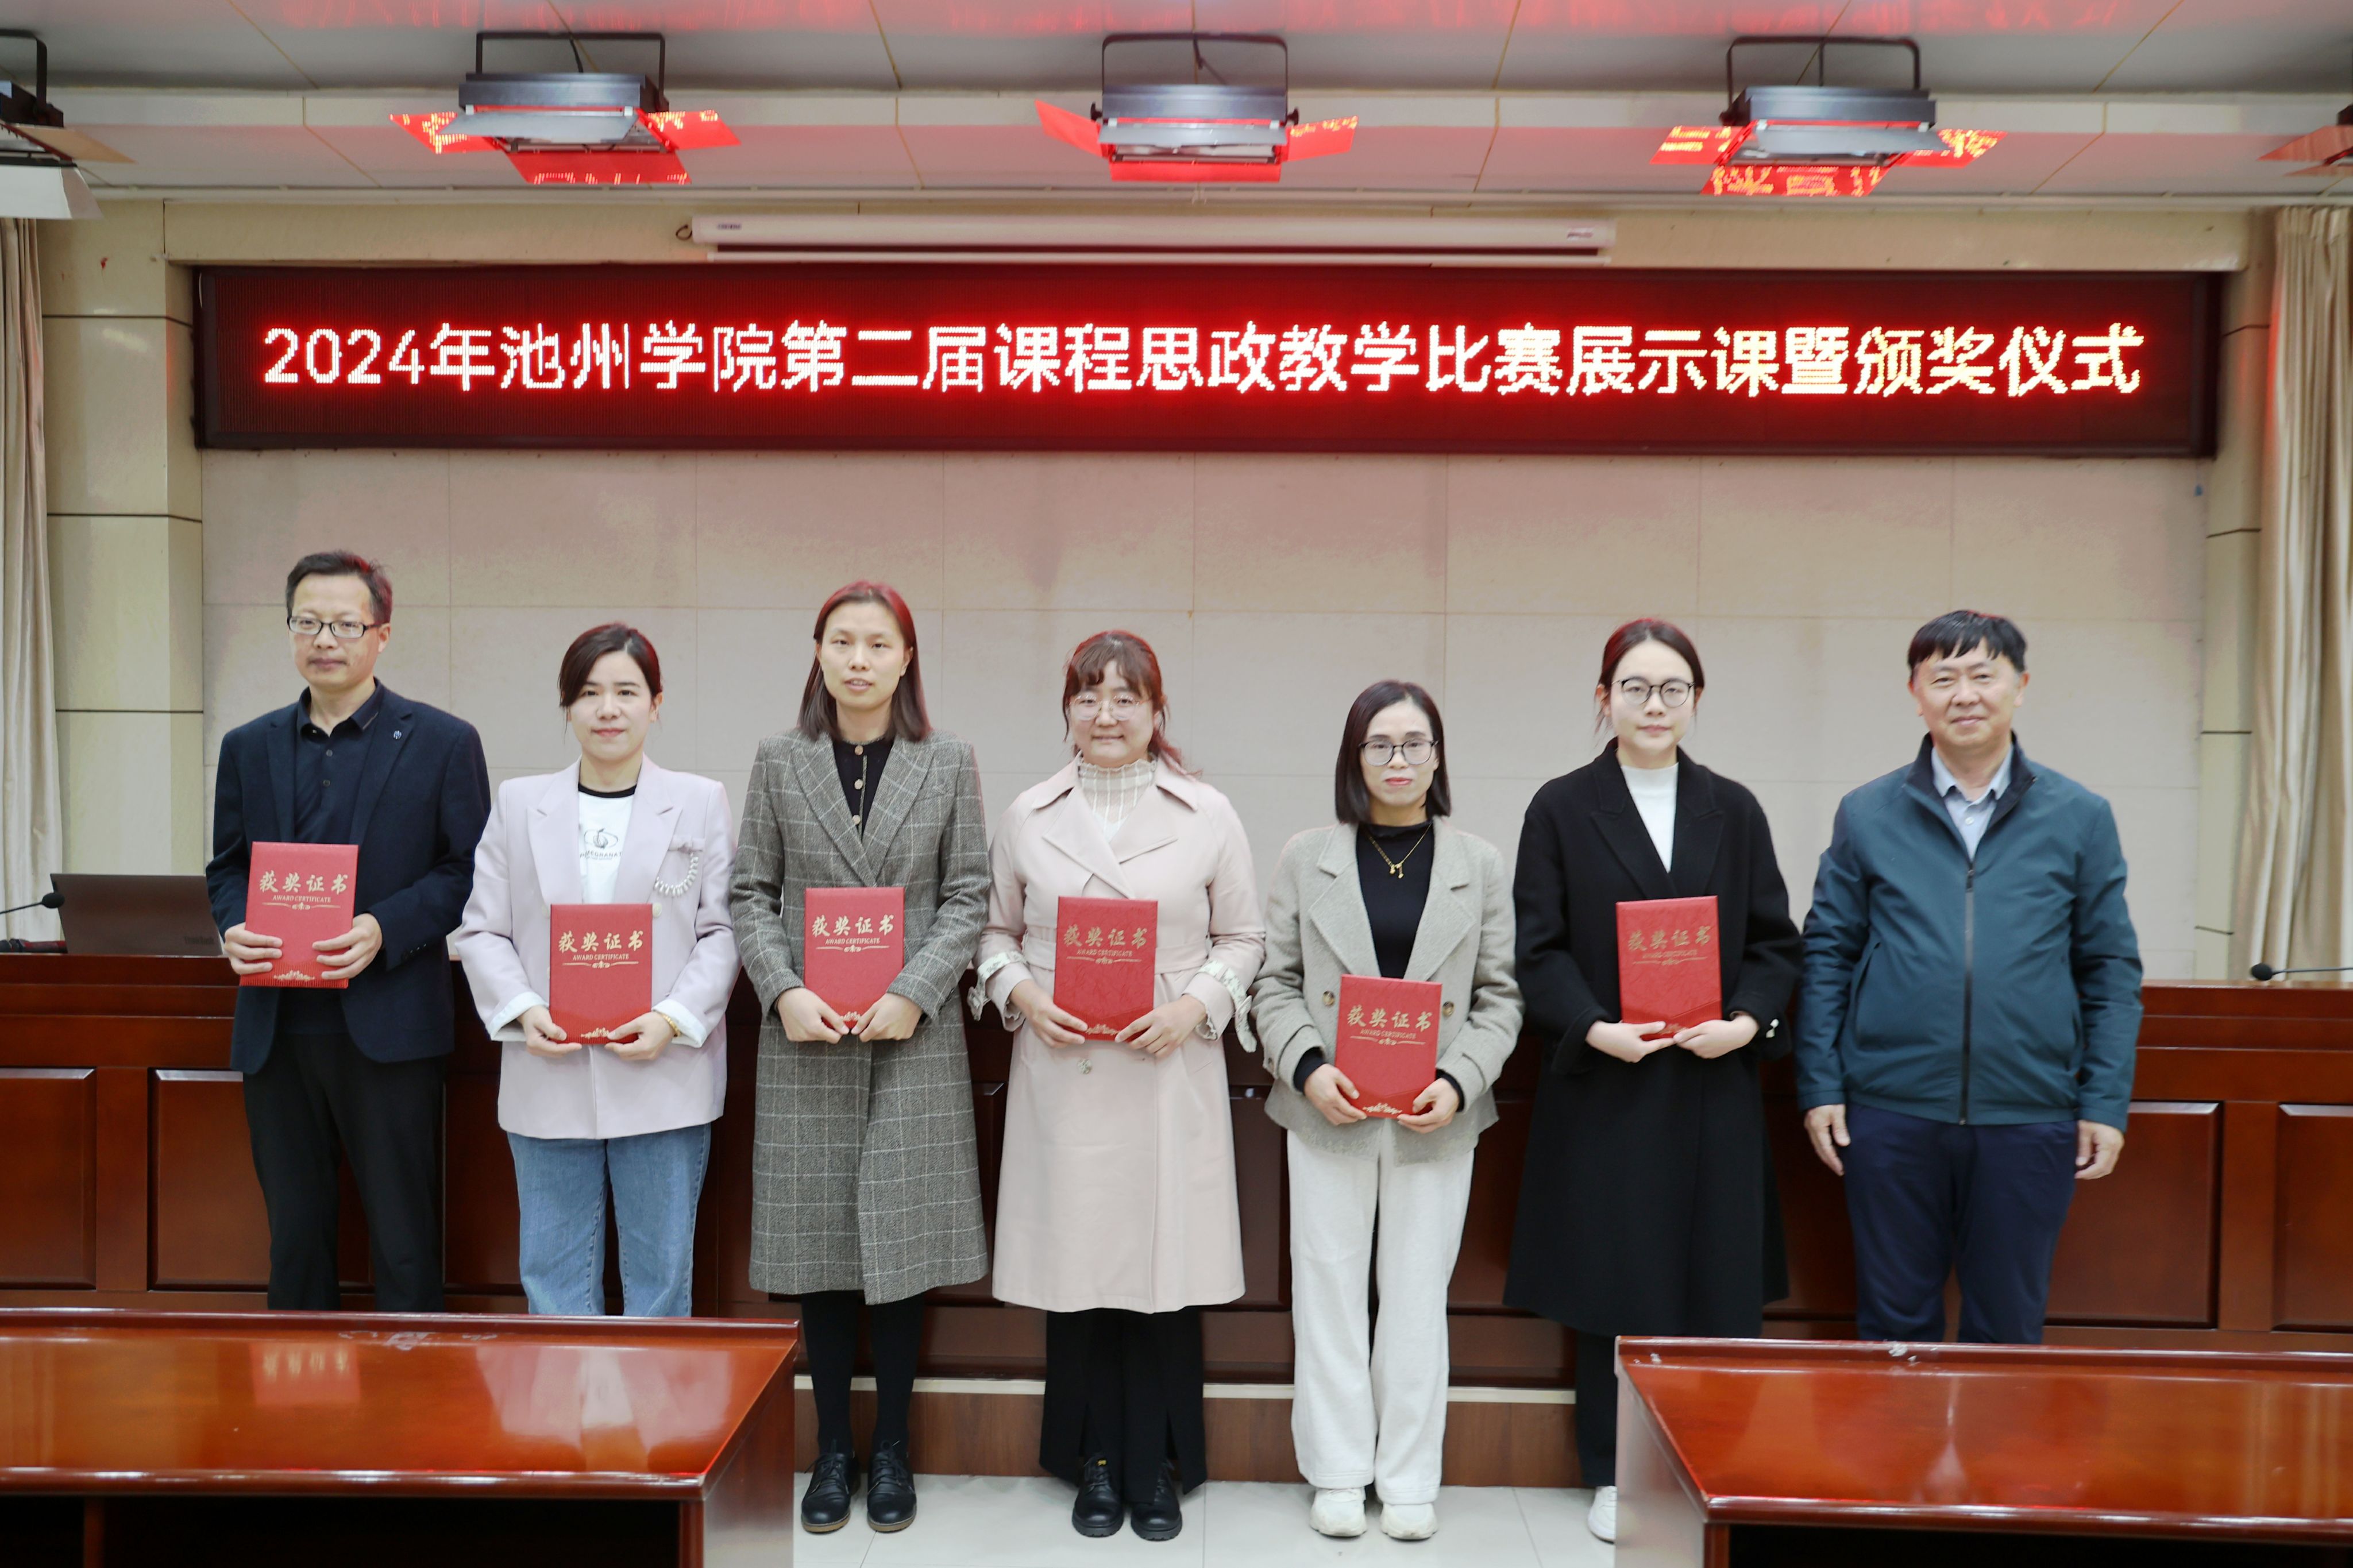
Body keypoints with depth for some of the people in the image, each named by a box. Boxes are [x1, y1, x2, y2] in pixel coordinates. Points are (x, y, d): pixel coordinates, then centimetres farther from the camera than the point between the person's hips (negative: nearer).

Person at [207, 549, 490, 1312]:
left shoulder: (444, 743, -1)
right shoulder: (248, 747, 12)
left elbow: (469, 872, -3)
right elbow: (227, 867, 17)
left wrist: (385, 930, -17)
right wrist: (233, 927, -5)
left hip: (387, 1026, -4)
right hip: (275, 1027, 4)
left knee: (401, 1234, 2)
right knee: (294, 1228, 14)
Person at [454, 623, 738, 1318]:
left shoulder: (701, 803, 5)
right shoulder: (518, 803, 9)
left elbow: (723, 929, 1)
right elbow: (482, 930, 7)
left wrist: (674, 1019, -13)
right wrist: (522, 1012, -10)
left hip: (664, 1075, -1)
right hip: (549, 1078, 2)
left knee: (660, 1272, 6)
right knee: (554, 1271, 8)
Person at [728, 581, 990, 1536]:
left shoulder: (949, 763, 3)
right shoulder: (780, 762, 6)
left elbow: (967, 896, 1)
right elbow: (751, 893, 4)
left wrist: (914, 995, -11)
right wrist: (783, 992, -10)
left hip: (913, 1036, -1)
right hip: (806, 1041, 1)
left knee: (902, 1238, 4)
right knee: (818, 1241, 6)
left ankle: (892, 1448, 19)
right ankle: (832, 1447, 21)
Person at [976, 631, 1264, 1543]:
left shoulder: (1208, 816, 4)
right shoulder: (1028, 816, 8)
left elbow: (1243, 938, 7)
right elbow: (997, 930, 14)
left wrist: (1197, 1005, -9)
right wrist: (1022, 995, -4)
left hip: (1169, 1075, -1)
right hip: (1063, 1076, 1)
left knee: (1163, 1266, 2)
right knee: (1075, 1261, 5)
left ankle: (1157, 1469, 19)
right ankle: (1095, 1464, 22)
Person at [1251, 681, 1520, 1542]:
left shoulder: (1480, 865, 5)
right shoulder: (1307, 857, 4)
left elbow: (1499, 996, 4)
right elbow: (1275, 982, 3)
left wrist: (1459, 1081, -11)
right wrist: (1308, 1067, -12)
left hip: (1435, 1116, 0)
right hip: (1329, 1111, 0)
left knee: (1419, 1293, 7)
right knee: (1330, 1287, 6)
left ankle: (1410, 1479, 20)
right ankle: (1338, 1474, 19)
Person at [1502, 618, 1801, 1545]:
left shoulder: (1733, 812, 8)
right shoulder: (1562, 809, 1)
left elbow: (1774, 943, 7)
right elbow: (1539, 949, -3)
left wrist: (1748, 1020, -10)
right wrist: (1593, 1026, -17)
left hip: (1715, 1088, 2)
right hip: (1603, 1085, -2)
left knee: (1718, 1283, 5)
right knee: (1611, 1284, 5)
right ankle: (1613, 1476, 18)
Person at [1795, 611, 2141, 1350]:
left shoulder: (2081, 818, 4)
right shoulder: (1867, 815, 3)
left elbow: (2111, 969, 5)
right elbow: (1826, 955, 4)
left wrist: (2105, 1104, -1)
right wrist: (1820, 1088, -2)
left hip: (2029, 1117, 0)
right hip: (1890, 1113, 0)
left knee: (2008, 1326, 12)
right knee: (1894, 1319, 11)